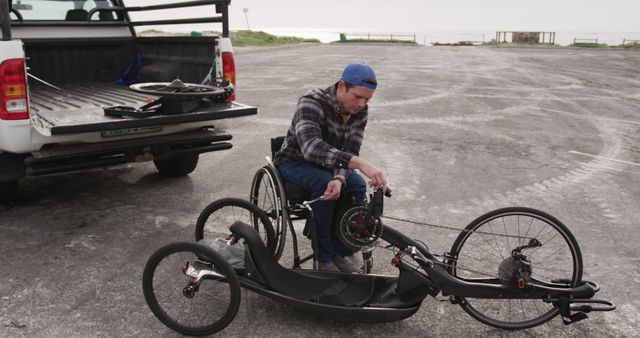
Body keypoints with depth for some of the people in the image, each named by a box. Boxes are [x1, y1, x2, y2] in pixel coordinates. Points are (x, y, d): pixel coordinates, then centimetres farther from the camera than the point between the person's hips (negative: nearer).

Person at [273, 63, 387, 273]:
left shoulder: (360, 111, -12)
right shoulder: (312, 102, -31)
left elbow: (349, 151, -16)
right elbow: (311, 147, -49)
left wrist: (339, 178, -39)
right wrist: (361, 163, -59)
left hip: (325, 164, 5)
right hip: (294, 161, -5)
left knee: (357, 185, -23)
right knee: (323, 184, -34)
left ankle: (343, 251, -7)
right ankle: (324, 257, -19)